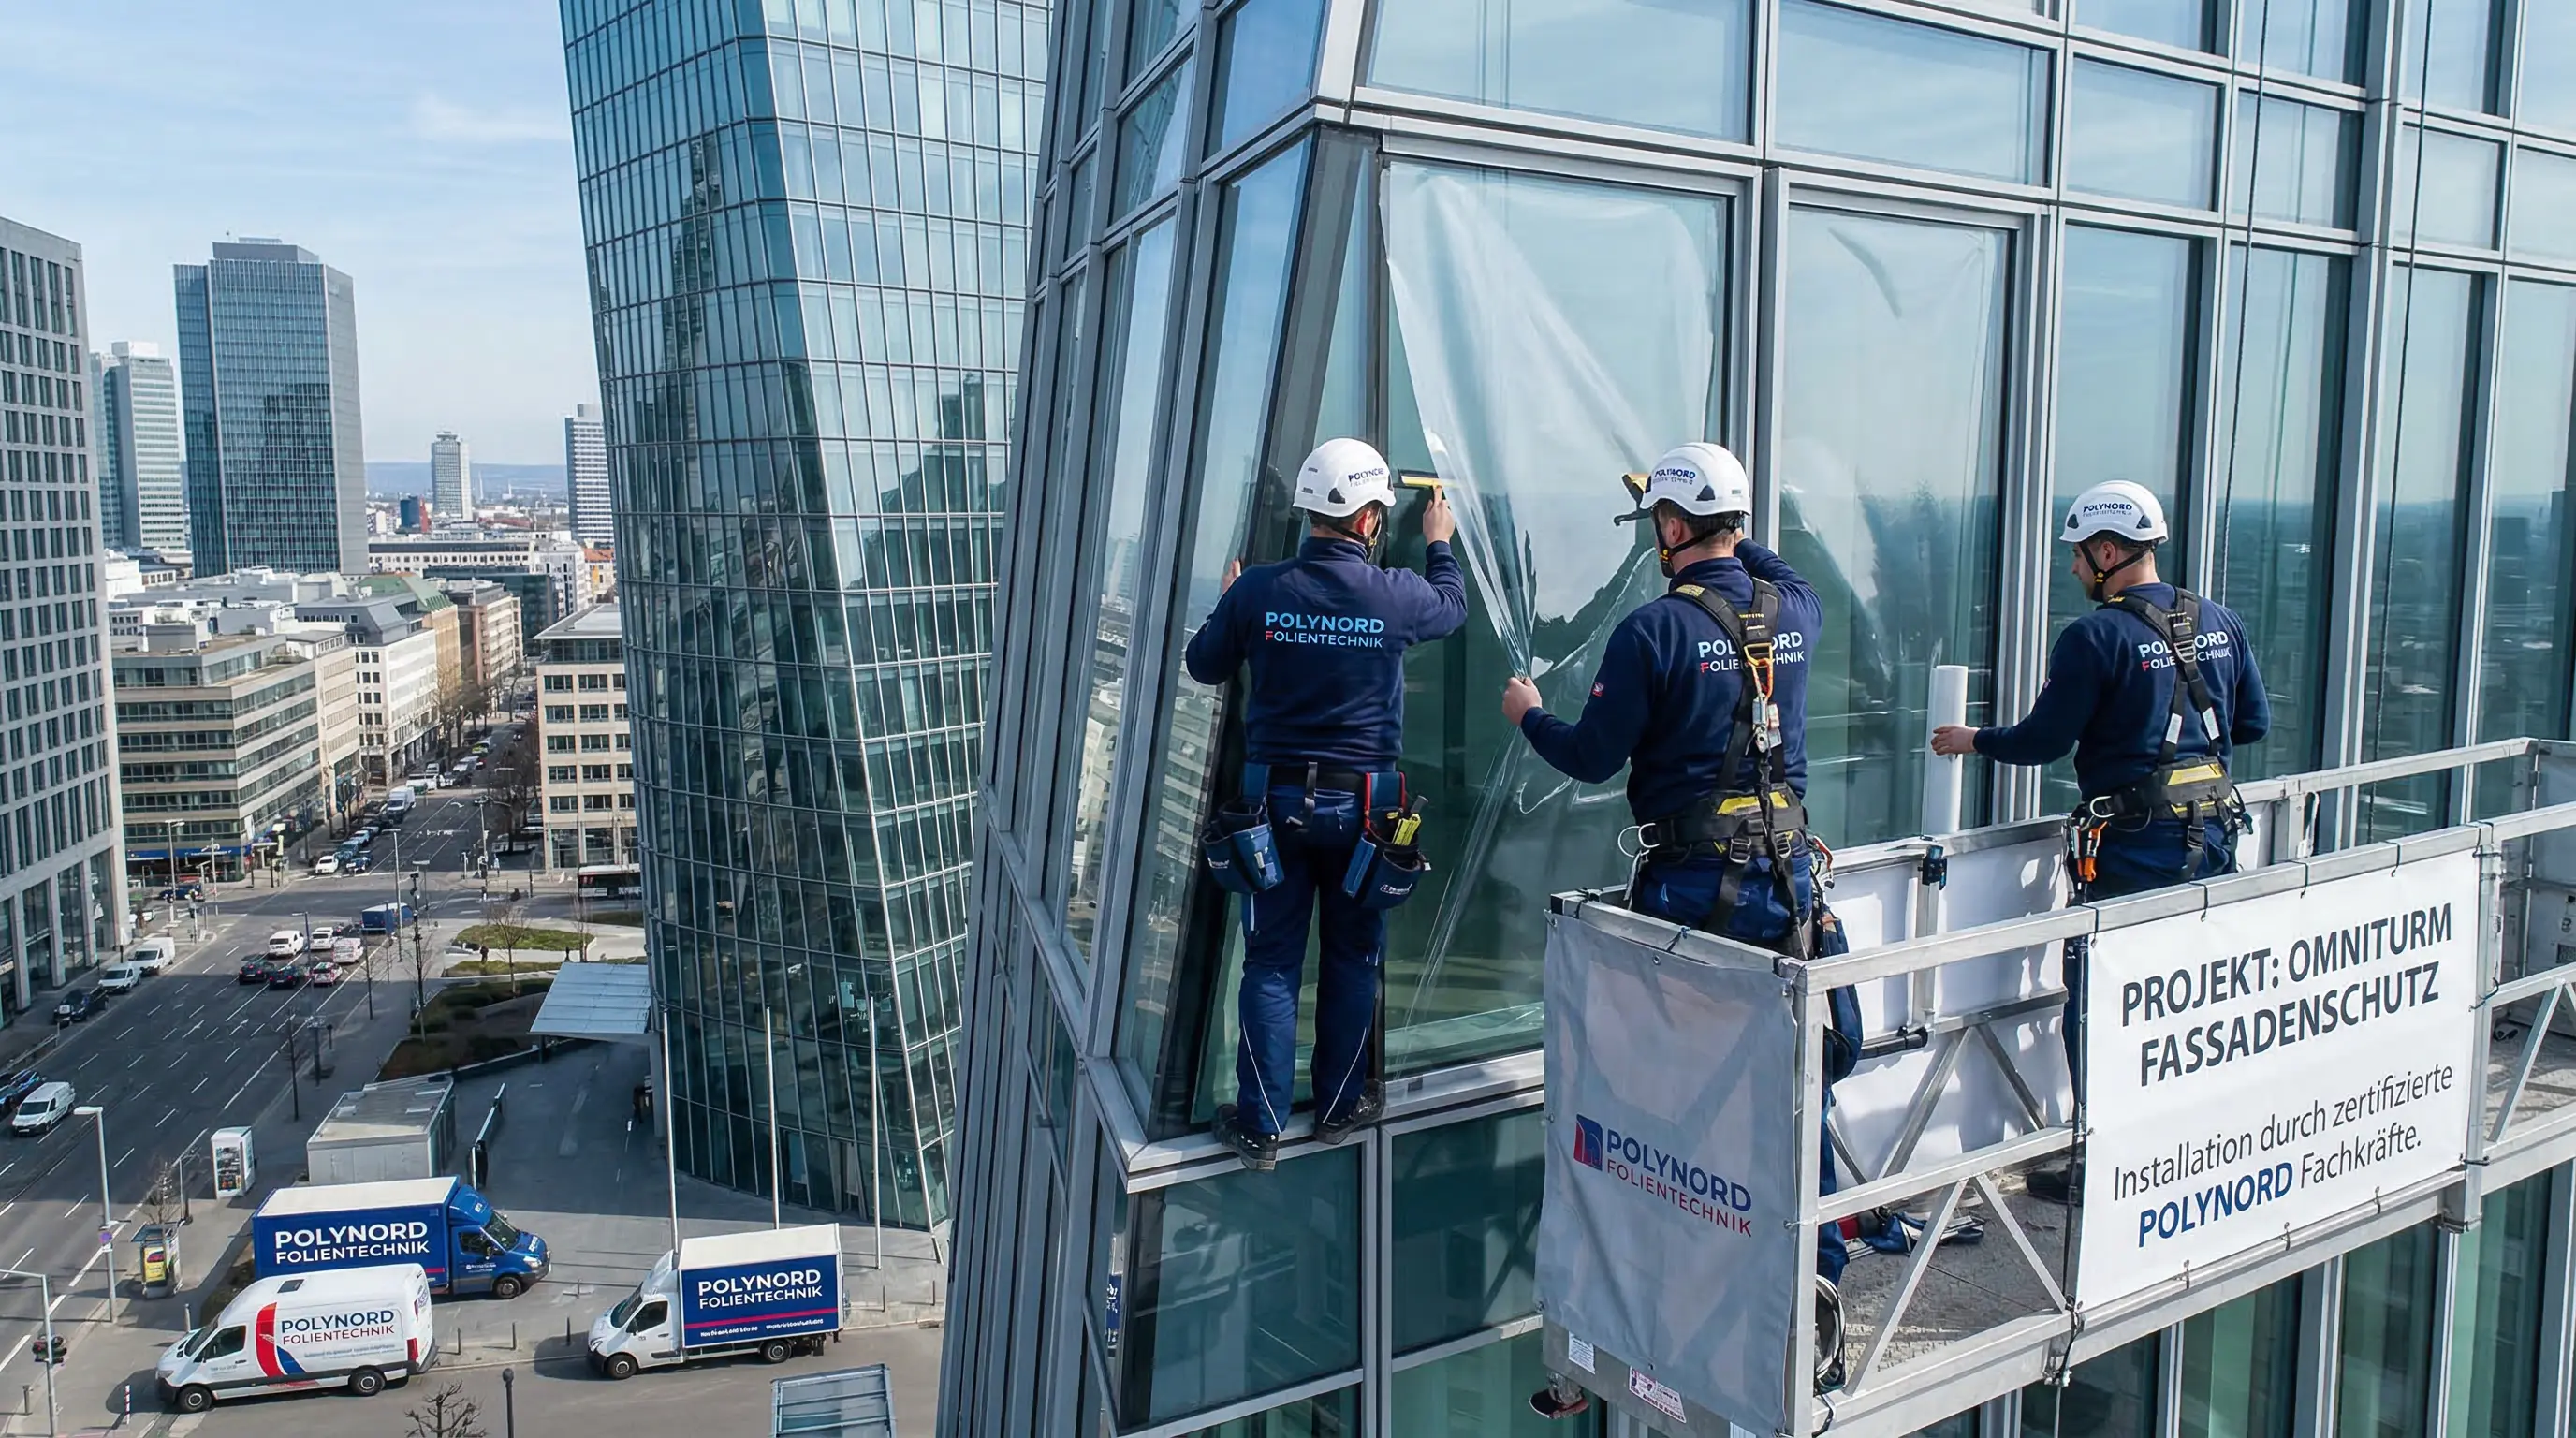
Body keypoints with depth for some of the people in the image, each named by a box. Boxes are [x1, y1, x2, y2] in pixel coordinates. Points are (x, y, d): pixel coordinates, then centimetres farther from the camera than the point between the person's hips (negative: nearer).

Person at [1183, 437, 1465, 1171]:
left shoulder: (1258, 590, -10)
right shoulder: (1395, 595, -11)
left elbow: (1203, 664, 7)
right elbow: (1452, 606, 13)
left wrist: (1230, 600, 25)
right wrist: (1439, 543, 32)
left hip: (1276, 797, 1)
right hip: (1362, 801, 0)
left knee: (1271, 961, 8)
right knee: (1352, 957, 15)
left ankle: (1260, 1125, 12)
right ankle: (1340, 1104, 28)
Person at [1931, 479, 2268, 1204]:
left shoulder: (2097, 636, -14)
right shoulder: (2220, 622, 7)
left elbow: (2043, 741, -11)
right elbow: (2254, 722, 13)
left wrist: (1973, 739, 6)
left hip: (2132, 846, -7)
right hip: (2214, 834, 7)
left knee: (2096, 1006, 3)